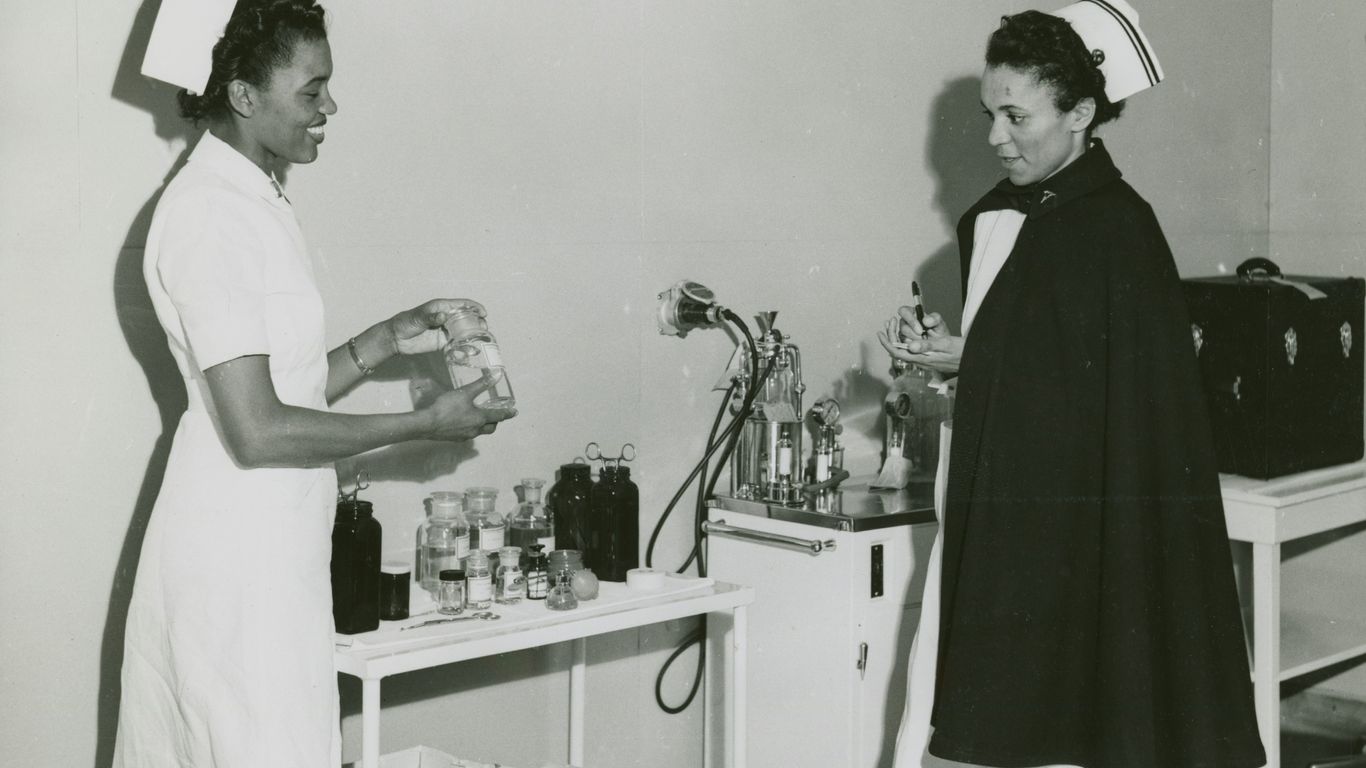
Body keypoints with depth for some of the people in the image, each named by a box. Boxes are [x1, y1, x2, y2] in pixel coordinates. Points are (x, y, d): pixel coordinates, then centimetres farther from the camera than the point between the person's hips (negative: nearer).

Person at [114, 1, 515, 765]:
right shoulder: (211, 215, -18)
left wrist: (390, 339, 6)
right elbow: (258, 431, -22)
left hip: (267, 549, 9)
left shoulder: (254, 201, 12)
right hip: (239, 558, -9)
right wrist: (424, 425, -14)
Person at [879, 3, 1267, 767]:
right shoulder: (995, 219, 10)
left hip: (1077, 523, -7)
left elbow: (1124, 392, -14)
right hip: (997, 512, 7)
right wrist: (946, 347, 2)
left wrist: (969, 359, -13)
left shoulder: (1118, 227, -11)